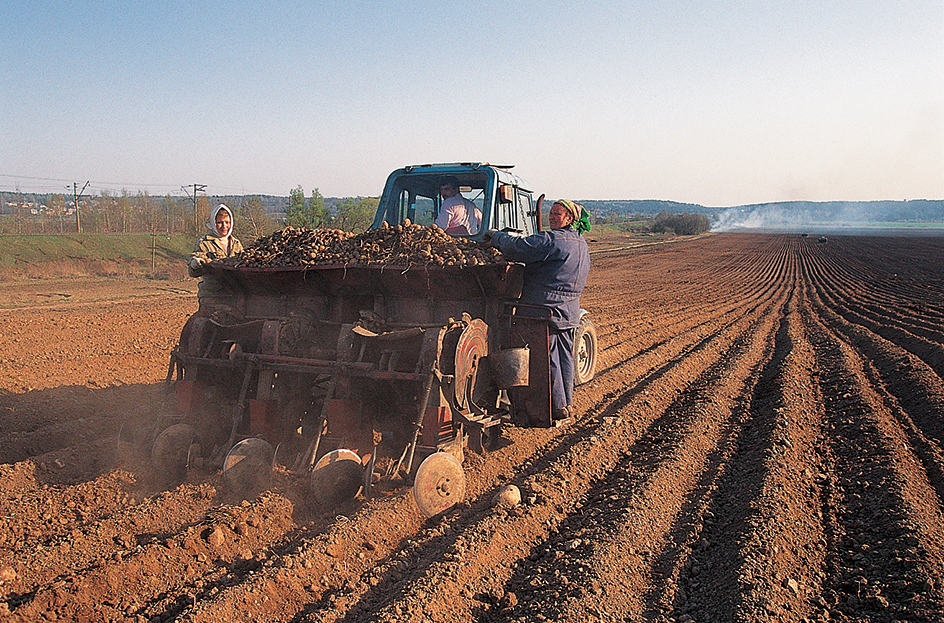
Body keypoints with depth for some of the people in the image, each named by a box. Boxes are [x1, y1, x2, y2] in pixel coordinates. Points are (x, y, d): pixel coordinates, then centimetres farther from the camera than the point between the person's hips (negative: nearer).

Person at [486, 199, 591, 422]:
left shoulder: (551, 240, -16)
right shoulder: (582, 245, 15)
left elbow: (517, 248, -22)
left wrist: (495, 236, -5)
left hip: (547, 310, -9)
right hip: (569, 311, 9)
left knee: (548, 358, 0)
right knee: (564, 356, 15)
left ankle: (557, 407, 7)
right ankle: (567, 403, 23)